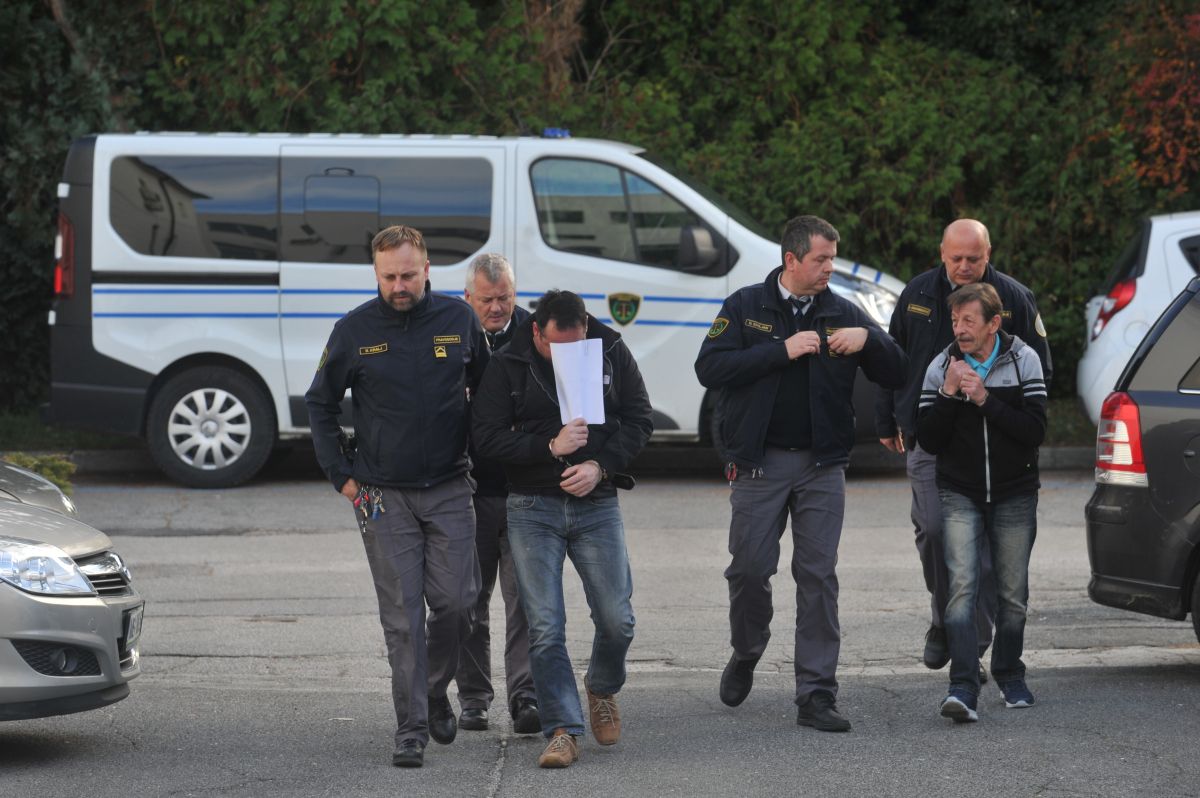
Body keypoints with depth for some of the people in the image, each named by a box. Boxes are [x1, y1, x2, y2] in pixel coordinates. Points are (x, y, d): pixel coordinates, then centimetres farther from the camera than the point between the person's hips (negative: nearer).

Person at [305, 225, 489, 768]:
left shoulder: (459, 319, 0)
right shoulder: (355, 331, -2)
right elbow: (320, 403, 9)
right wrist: (340, 475, 4)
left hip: (449, 489, 1)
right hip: (384, 496, -1)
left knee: (456, 602, -2)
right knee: (402, 616, -3)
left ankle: (434, 692, 24)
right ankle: (412, 729, 2)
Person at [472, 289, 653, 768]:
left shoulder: (612, 353, 1)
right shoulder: (508, 366, -3)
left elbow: (639, 420, 4)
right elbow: (487, 436, -6)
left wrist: (599, 465, -12)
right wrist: (549, 448, -17)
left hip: (597, 504, 1)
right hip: (533, 508, -1)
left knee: (616, 620, 1)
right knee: (544, 627, -7)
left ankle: (602, 690, 32)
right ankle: (563, 731, -3)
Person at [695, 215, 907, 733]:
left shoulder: (842, 314, 8)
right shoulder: (746, 308, 2)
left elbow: (896, 375, 7)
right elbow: (710, 368, -12)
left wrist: (868, 339, -12)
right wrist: (782, 350, -17)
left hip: (822, 465, 1)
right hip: (759, 462, -1)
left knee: (818, 577, -3)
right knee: (750, 569, -1)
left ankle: (816, 695, -1)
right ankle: (745, 656, 28)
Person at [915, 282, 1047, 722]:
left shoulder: (1023, 360, -4)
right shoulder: (940, 368, -1)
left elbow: (1035, 430, -12)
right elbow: (928, 440, -4)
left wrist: (984, 398, -20)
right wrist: (948, 394, -17)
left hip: (1014, 496, 0)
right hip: (960, 496, 0)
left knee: (1013, 594, 7)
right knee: (962, 587, -15)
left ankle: (1010, 676, 28)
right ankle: (964, 688, -24)